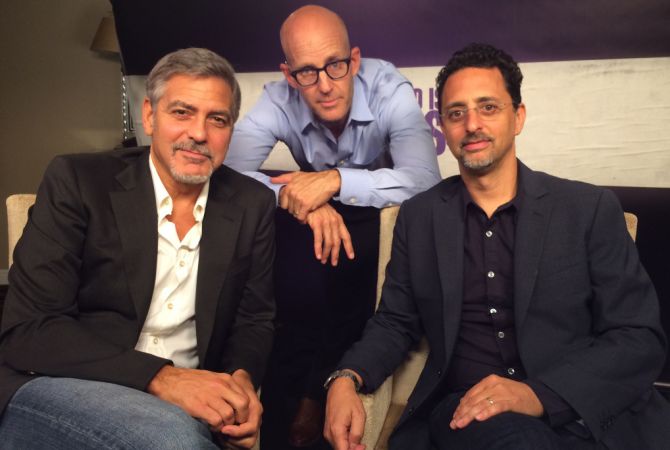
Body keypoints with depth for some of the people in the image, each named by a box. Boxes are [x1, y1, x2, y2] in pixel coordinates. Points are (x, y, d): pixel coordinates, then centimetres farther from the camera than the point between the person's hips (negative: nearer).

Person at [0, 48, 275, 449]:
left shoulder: (252, 205, 2)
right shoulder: (77, 181, -8)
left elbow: (254, 320, 8)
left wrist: (242, 379, -15)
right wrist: (159, 376, -26)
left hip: (181, 405, 5)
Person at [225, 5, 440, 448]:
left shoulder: (389, 89, -26)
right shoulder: (278, 100, -19)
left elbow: (425, 180, -38)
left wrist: (336, 180, -49)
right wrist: (300, 196, -46)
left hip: (381, 210, -1)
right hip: (321, 210, 2)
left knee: (348, 260, -32)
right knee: (294, 246, -29)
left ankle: (321, 388, -7)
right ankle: (292, 384, -7)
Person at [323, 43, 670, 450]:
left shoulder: (591, 209, 1)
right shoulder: (419, 216, 9)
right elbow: (396, 322, 12)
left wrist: (541, 393, -19)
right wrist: (347, 379, -9)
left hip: (588, 415, 1)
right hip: (466, 413, 0)